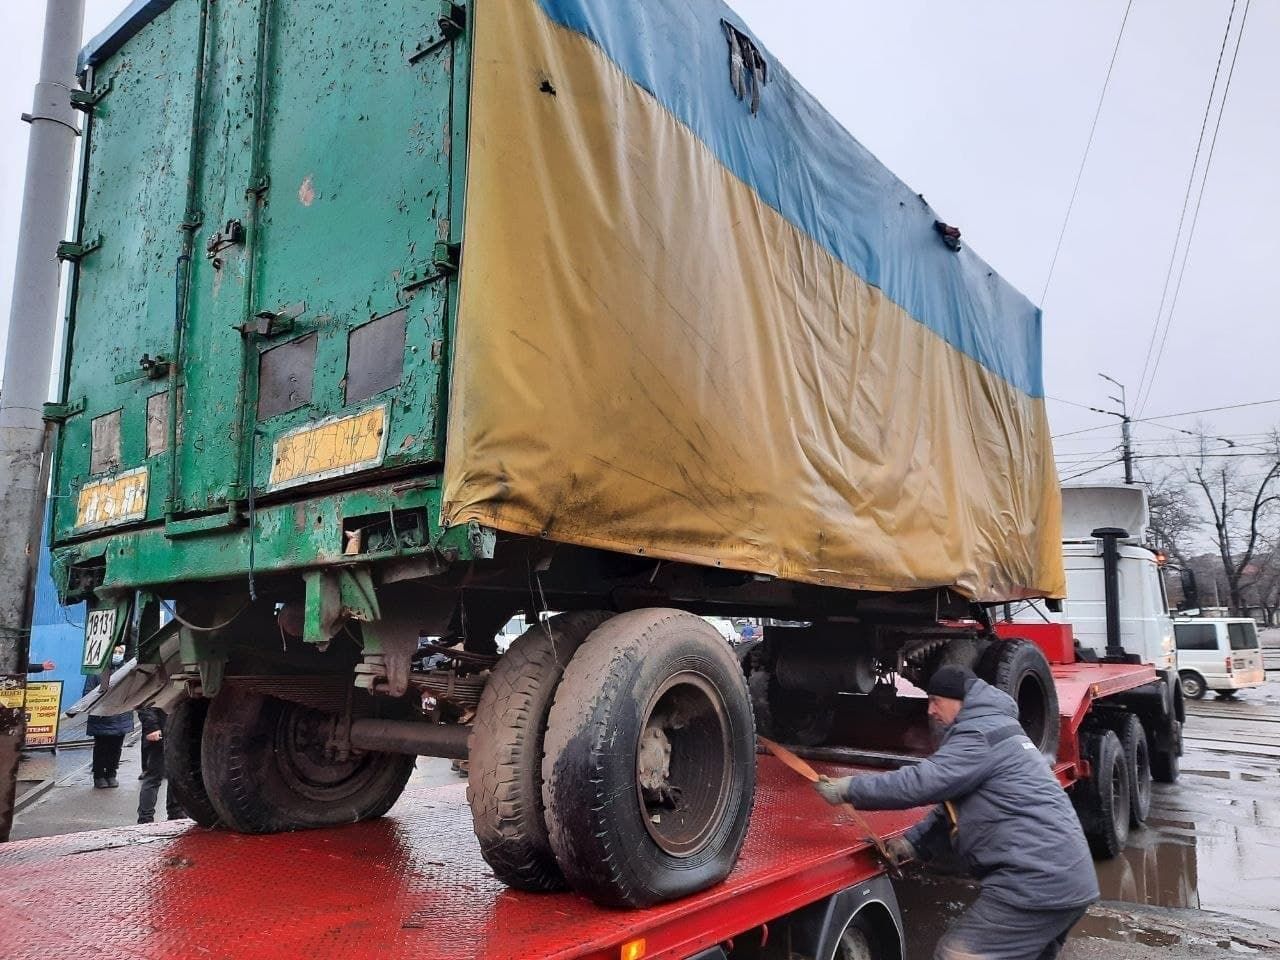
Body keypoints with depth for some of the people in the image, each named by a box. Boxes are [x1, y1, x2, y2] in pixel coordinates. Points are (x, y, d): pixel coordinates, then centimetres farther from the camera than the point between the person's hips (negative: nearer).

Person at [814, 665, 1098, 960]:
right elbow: (952, 811, 19)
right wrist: (911, 843, 6)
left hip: (1036, 883, -10)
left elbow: (922, 782, -21)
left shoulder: (981, 733, -12)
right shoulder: (994, 729, 21)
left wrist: (849, 789, -13)